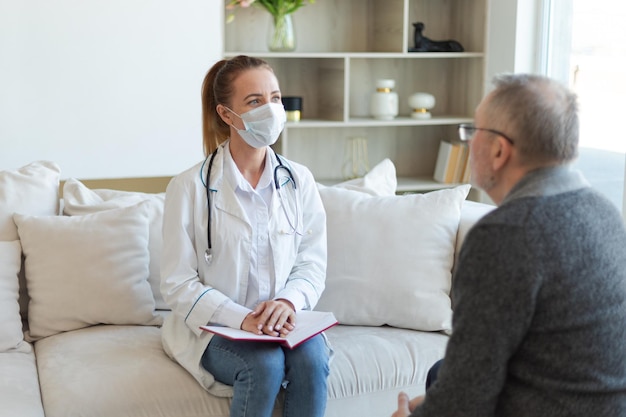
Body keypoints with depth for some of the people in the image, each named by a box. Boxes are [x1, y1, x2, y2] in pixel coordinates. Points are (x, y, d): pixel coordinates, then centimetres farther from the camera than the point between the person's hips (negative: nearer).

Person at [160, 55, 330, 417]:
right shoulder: (190, 188, -7)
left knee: (312, 357, -28)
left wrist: (288, 300, -19)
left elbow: (313, 264, 3)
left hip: (280, 320, 3)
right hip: (213, 326, -3)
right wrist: (241, 318, -22)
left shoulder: (299, 181, 4)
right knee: (265, 364, -31)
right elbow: (178, 285, -8)